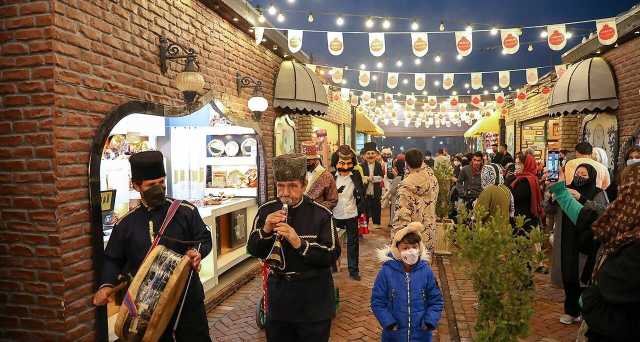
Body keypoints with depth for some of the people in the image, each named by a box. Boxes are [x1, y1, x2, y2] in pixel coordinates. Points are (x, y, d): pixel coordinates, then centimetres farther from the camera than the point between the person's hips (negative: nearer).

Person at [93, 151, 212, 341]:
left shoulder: (186, 211, -4)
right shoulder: (126, 223, 2)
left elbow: (204, 239, 0)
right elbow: (113, 259, 9)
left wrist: (197, 252, -21)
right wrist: (107, 284, -8)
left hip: (187, 297, -1)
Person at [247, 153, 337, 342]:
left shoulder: (321, 214, -13)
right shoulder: (266, 210, -3)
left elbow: (330, 257, -15)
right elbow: (252, 250, -1)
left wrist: (299, 243, -29)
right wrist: (265, 230, -20)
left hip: (313, 298, -3)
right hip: (278, 293, 3)